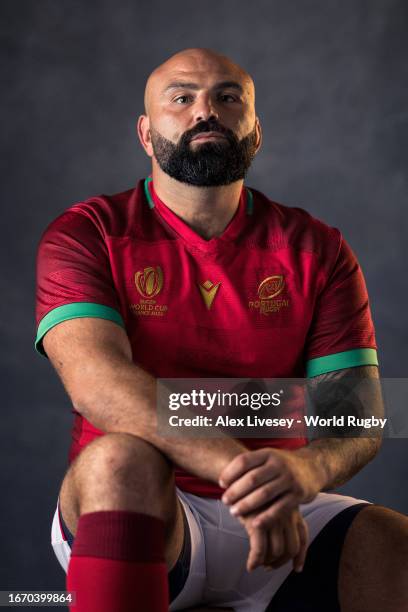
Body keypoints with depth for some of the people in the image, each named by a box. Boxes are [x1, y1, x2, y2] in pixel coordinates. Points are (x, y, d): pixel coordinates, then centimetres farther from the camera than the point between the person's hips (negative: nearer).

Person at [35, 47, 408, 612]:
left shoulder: (316, 249, 5)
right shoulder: (86, 235, -2)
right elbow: (95, 383, -19)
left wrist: (307, 468, -29)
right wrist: (236, 468, -34)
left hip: (282, 522, 3)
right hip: (147, 512, -2)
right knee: (122, 459, -34)